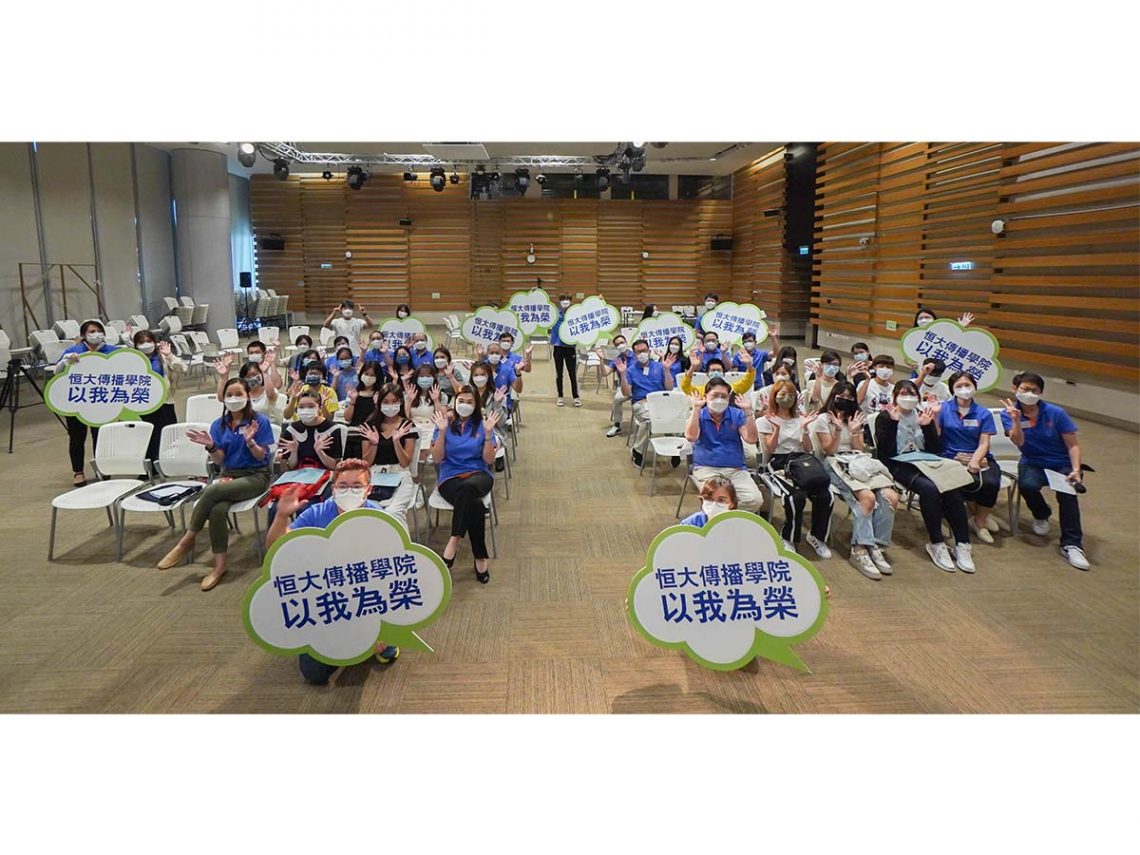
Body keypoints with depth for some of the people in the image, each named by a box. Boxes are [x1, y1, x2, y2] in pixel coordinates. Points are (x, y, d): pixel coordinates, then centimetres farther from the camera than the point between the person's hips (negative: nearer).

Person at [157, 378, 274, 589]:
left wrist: (250, 441, -23)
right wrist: (210, 446, -14)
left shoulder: (260, 421, -2)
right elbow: (219, 459, 6)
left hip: (255, 476, -4)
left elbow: (262, 457, -5)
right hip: (229, 475, 4)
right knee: (217, 509, -31)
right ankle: (219, 565, -22)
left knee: (212, 491, -33)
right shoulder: (219, 425, 11)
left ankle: (187, 540, -16)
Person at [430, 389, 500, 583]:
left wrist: (488, 433, -12)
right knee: (475, 504, -34)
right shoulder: (446, 423, 7)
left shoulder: (482, 424, 8)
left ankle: (454, 540, -37)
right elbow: (437, 458, 0)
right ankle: (480, 558, -28)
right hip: (451, 477, 0)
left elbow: (489, 460, 1)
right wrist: (442, 432, -12)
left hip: (479, 474, 0)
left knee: (467, 487, -40)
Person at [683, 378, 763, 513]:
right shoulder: (698, 415, 5)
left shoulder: (737, 414, 11)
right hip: (706, 468, -3)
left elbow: (751, 439, -1)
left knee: (755, 500, -21)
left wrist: (748, 411, -9)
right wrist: (696, 408, -16)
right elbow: (691, 437, -14)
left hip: (736, 469, 3)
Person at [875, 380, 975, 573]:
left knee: (952, 487, -26)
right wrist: (893, 422, -15)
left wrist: (927, 425, -4)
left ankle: (962, 544, -22)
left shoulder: (922, 416, 17)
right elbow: (886, 452, -11)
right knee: (929, 488, -33)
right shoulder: (885, 418, 4)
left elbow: (936, 449, 8)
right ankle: (937, 544, -23)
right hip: (898, 467, -4)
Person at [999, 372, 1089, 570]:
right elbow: (1019, 442, -21)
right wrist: (1016, 420, -37)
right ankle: (1041, 515, 4)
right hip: (1033, 463, 0)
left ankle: (1071, 544, -20)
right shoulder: (1009, 413, -6)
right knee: (1027, 485, -33)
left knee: (1067, 492, -31)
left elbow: (1073, 445, -4)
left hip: (1063, 464, 0)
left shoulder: (1056, 413, -6)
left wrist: (1076, 470, -17)